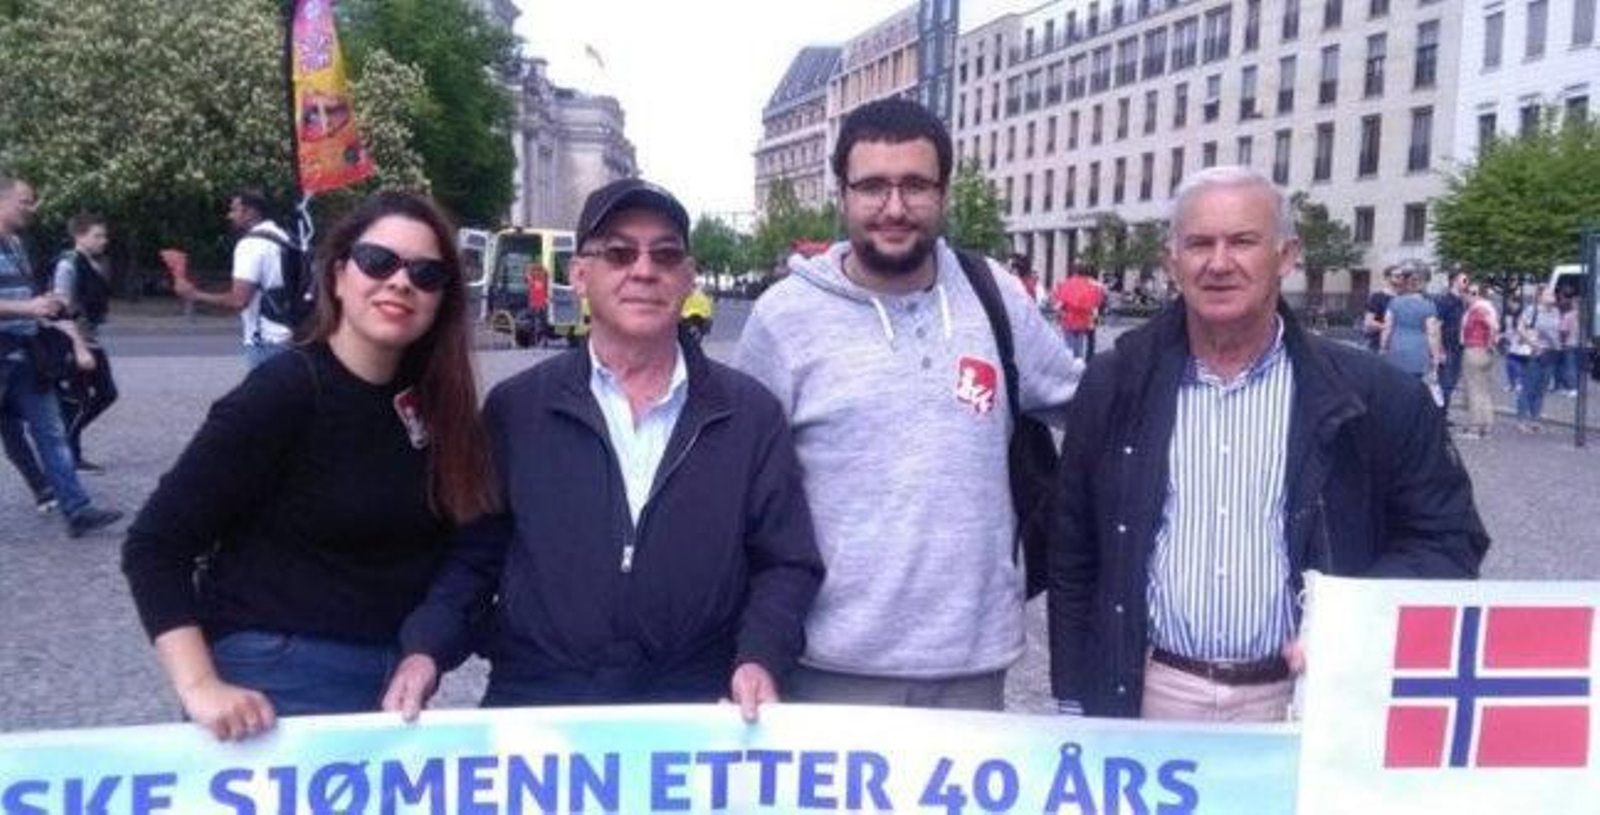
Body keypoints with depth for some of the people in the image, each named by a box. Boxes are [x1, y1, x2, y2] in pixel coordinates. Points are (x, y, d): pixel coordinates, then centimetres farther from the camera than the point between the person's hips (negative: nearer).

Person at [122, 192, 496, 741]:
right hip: (279, 684, -5)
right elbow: (154, 546, -15)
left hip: (393, 679, 6)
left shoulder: (431, 400, 2)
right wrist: (199, 685, -23)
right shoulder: (285, 391, -15)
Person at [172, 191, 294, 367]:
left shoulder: (251, 244, -14)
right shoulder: (281, 236, 13)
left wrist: (194, 294, -14)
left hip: (265, 342, -9)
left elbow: (238, 300, -22)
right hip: (287, 337, 9)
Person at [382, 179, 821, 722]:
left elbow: (786, 563, 5)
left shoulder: (749, 414, 2)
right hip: (532, 697, 0)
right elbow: (472, 551, 8)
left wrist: (760, 659, -10)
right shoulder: (515, 410, 3)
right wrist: (426, 648, -6)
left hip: (696, 701, 1)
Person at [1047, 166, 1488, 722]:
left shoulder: (1372, 396, -5)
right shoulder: (1117, 385, -1)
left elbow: (1448, 540, 3)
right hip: (1149, 695, 1)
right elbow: (1074, 560, 4)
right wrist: (1075, 706, 4)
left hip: (1302, 701, -1)